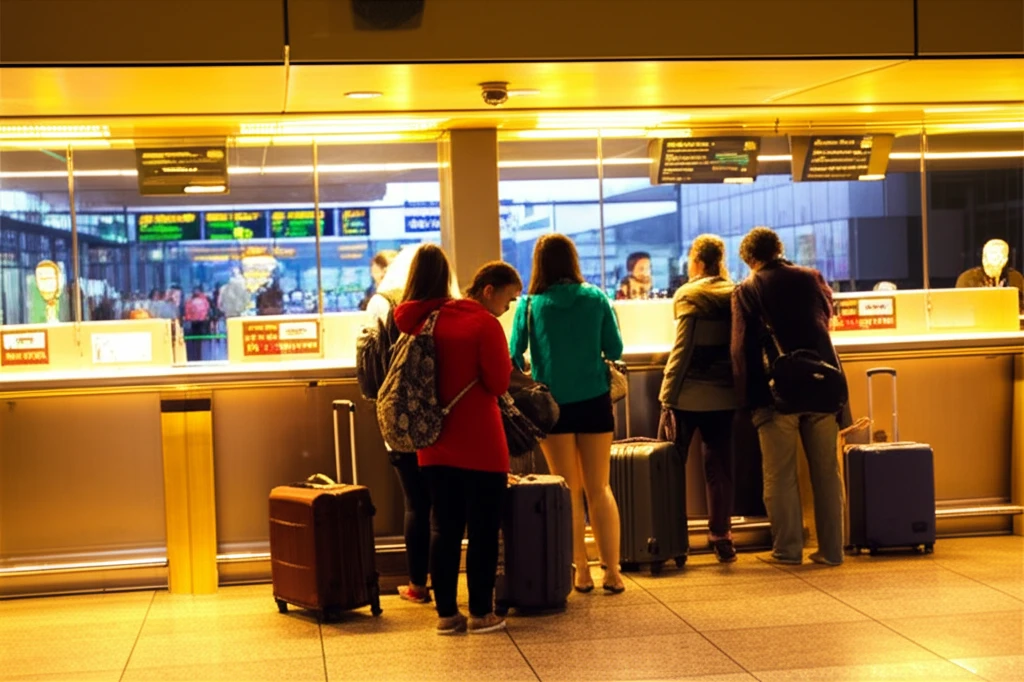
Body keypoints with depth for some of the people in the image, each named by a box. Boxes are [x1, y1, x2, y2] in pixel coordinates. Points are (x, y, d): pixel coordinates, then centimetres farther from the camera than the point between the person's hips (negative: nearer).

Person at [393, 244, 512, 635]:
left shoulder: (412, 324, -1)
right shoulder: (480, 322, -13)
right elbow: (499, 383, -12)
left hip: (434, 446, 4)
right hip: (480, 446, -4)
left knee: (444, 529, 10)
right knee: (483, 529, 5)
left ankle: (446, 613, 13)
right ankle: (481, 613, 8)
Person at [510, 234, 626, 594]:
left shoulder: (529, 305, -6)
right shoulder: (596, 298, -3)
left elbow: (514, 357, -6)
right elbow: (615, 350, 0)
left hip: (553, 404, -1)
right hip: (594, 401, 1)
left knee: (569, 490, 11)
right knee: (599, 487, 9)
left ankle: (581, 571, 12)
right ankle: (612, 571, 6)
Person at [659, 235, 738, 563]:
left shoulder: (688, 295, -7)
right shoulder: (735, 294, 6)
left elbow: (683, 348, -12)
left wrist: (668, 393, -10)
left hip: (688, 394, -3)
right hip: (724, 394, 4)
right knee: (720, 465, 8)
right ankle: (721, 536, 8)